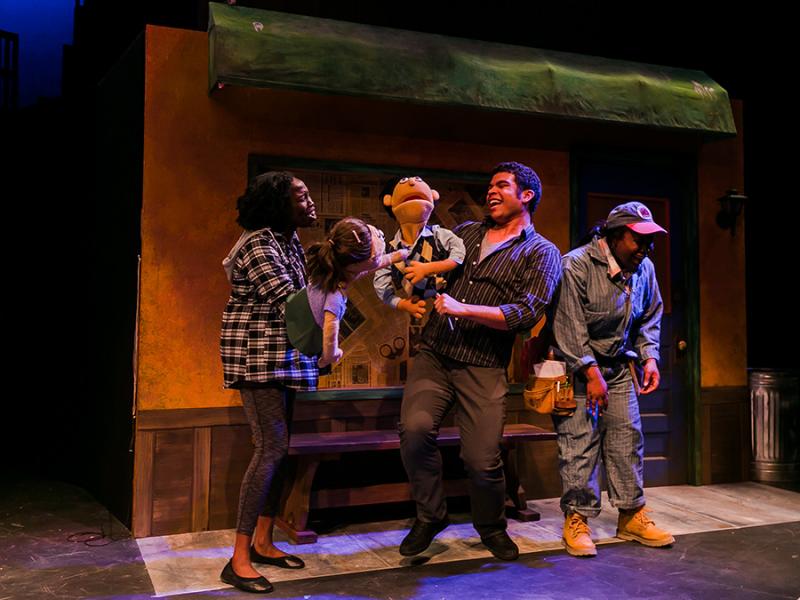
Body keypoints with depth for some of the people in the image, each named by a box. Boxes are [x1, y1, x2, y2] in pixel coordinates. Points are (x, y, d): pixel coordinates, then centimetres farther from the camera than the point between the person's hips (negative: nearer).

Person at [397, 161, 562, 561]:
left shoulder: (541, 253, 4)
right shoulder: (465, 233, 18)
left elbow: (525, 314, -9)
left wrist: (461, 309, -14)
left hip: (483, 366, -3)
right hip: (433, 355, 3)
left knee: (481, 459, -6)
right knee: (415, 429, -20)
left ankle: (491, 527, 27)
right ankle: (430, 516, 5)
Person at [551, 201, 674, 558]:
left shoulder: (644, 268, 3)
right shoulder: (576, 265, -18)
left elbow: (651, 317, 14)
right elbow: (570, 325, -20)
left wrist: (649, 357, 0)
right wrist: (591, 372, -22)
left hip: (619, 366, 6)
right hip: (577, 367, -6)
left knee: (627, 438, 5)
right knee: (579, 442, -7)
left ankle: (632, 516, 16)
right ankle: (577, 520, 3)